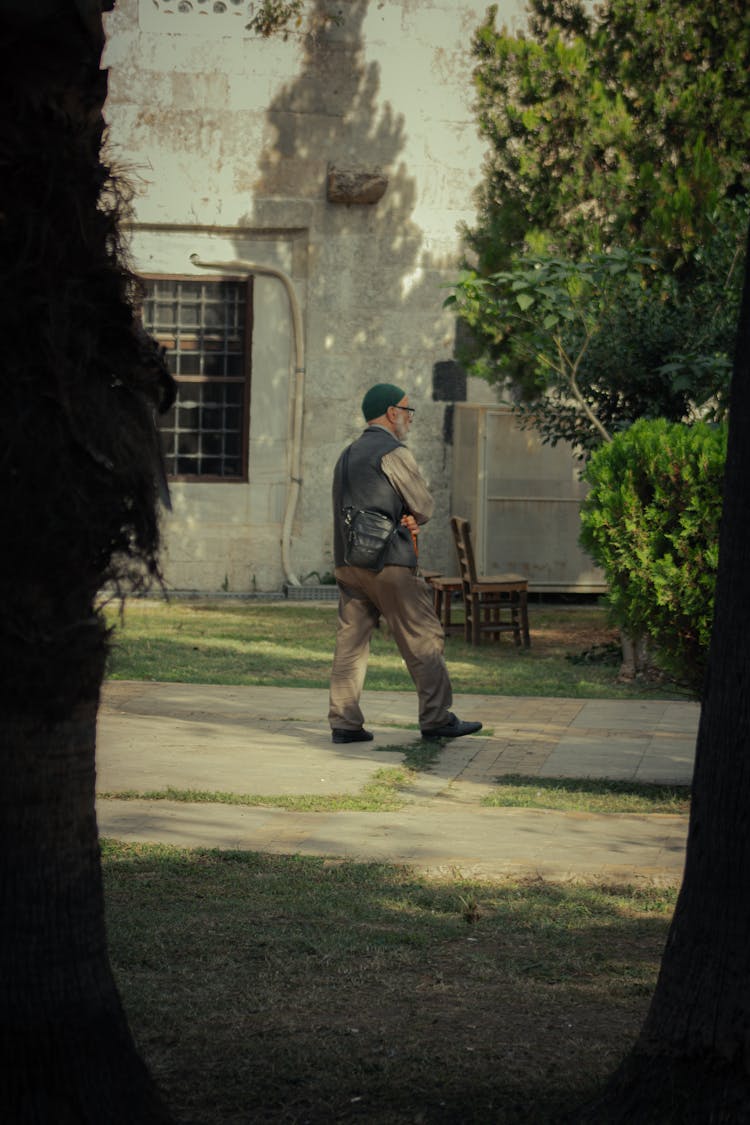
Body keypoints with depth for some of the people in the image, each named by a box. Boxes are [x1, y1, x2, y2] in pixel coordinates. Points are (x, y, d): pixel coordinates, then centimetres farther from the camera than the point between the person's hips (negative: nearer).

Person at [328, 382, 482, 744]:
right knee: (423, 638, -1)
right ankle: (436, 718, 0)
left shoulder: (348, 455, 20)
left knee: (350, 642, 5)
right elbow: (424, 507, -6)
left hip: (347, 562, 8)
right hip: (388, 564, -8)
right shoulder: (393, 453, -8)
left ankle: (344, 722, 1)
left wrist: (403, 520, 5)